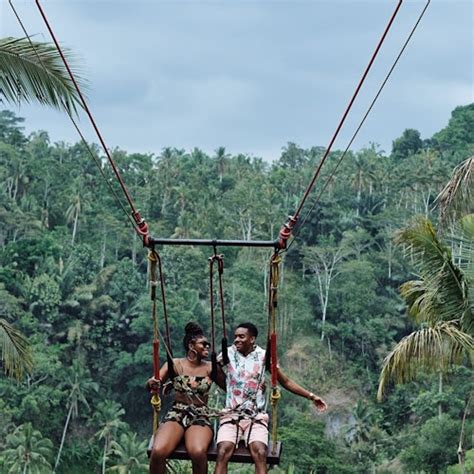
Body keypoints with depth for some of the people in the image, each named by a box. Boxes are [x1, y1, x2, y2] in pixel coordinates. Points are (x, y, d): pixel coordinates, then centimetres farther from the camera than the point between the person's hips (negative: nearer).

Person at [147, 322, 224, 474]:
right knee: (158, 451, -30)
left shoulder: (210, 367, 9)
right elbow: (154, 383, -1)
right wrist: (152, 384, -25)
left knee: (198, 452, -35)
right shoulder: (175, 364, 7)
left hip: (201, 417, 0)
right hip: (176, 414, 0)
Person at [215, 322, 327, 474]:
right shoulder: (227, 354, 3)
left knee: (260, 453, -29)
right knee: (223, 452, -27)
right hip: (231, 415, 0)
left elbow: (286, 381, 8)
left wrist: (311, 396, 3)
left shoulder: (263, 356, 3)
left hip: (256, 417, 0)